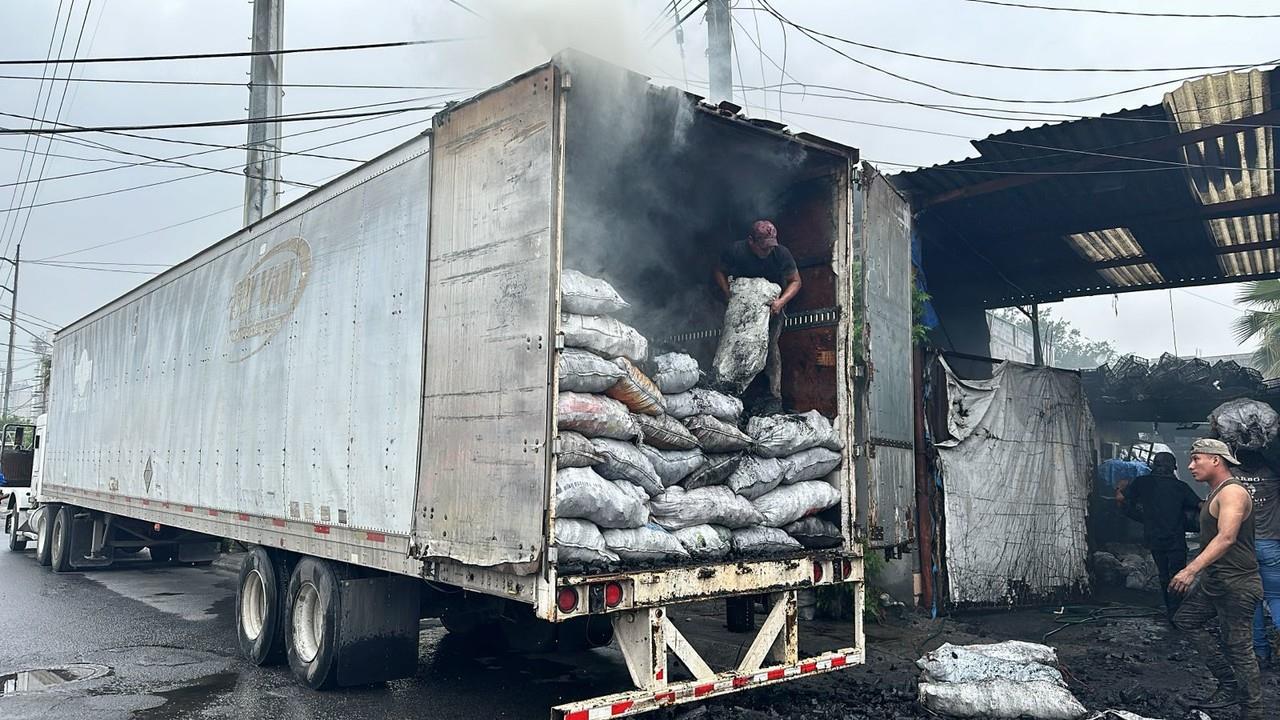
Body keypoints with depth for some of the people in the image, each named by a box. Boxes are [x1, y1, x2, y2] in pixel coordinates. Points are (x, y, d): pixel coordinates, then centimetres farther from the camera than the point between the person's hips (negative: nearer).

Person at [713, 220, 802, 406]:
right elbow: (720, 272, -1)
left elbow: (795, 281, -9)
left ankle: (775, 397, -10)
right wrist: (728, 295, -16)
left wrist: (781, 301, -26)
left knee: (771, 346, -12)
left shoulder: (781, 254, -20)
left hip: (772, 306, -1)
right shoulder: (735, 251, -19)